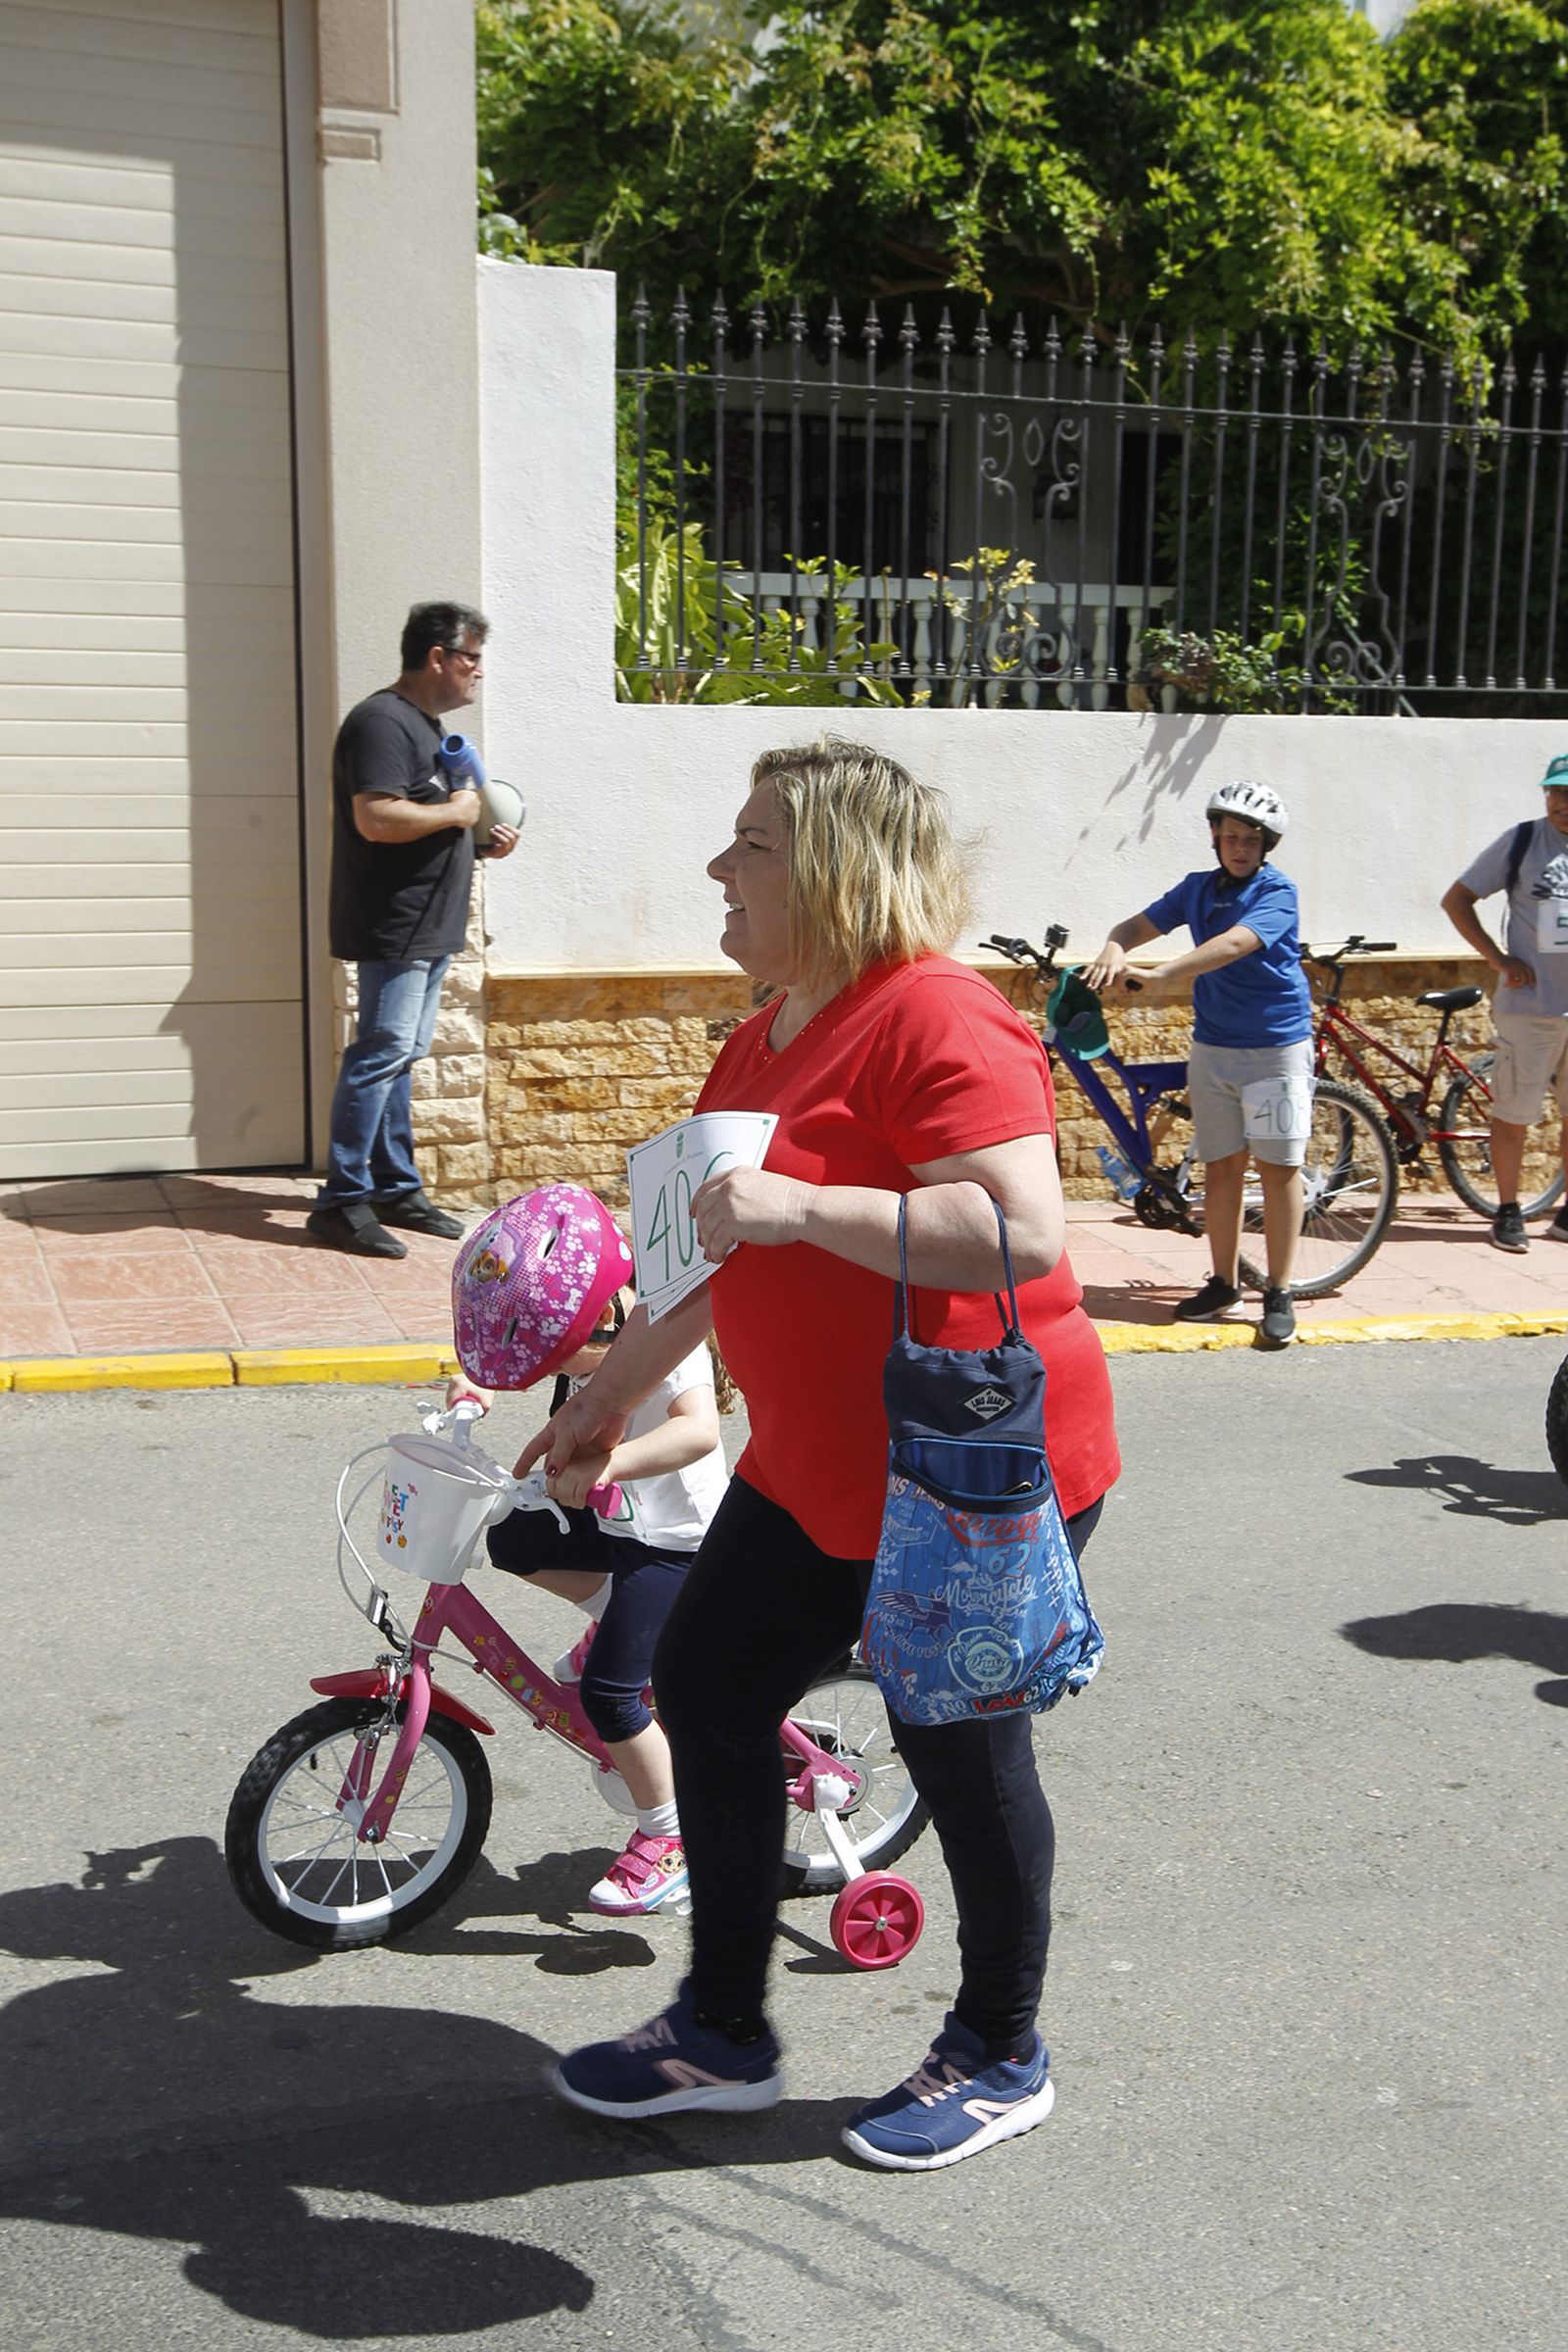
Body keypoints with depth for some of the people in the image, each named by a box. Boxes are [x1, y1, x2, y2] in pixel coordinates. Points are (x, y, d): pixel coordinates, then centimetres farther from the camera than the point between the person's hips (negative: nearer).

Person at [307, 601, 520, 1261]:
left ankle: (395, 1189, 20)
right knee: (380, 1055, -11)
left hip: (428, 929, 10)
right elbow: (377, 819, -26)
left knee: (399, 1058, 13)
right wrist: (454, 812, -14)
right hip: (393, 928, -10)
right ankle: (341, 1201, -7)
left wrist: (482, 839, 12)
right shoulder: (383, 722, -14)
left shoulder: (426, 725, 20)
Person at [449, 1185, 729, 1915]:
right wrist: (483, 1388, -2)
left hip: (675, 1542, -9)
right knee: (511, 1539, 7)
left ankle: (667, 1839, 6)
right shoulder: (590, 1337, -3)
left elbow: (698, 1430, -45)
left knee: (607, 1692, -11)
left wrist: (604, 1464, -56)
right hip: (615, 1522, 9)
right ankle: (615, 1617, 24)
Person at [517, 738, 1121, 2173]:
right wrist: (618, 1385, 23)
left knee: (960, 1749, 5)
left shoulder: (934, 1022, -21)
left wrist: (796, 1207, -33)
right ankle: (724, 2033, 30)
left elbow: (1025, 1234, -32)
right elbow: (731, 1252, 20)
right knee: (705, 1688, 12)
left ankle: (1002, 2057, 30)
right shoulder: (766, 1041, 9)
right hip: (815, 1465, 10)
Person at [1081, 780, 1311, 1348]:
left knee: (1279, 1167, -4)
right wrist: (1113, 951, -20)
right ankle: (1224, 1284, 16)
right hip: (1213, 1046, 5)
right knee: (1221, 1167, 7)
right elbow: (1139, 925, 5)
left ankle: (1279, 1294, 1)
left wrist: (1156, 975, -38)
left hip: (1275, 1047, -5)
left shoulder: (1276, 893, -11)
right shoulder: (1198, 888, 8)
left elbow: (1232, 945, -27)